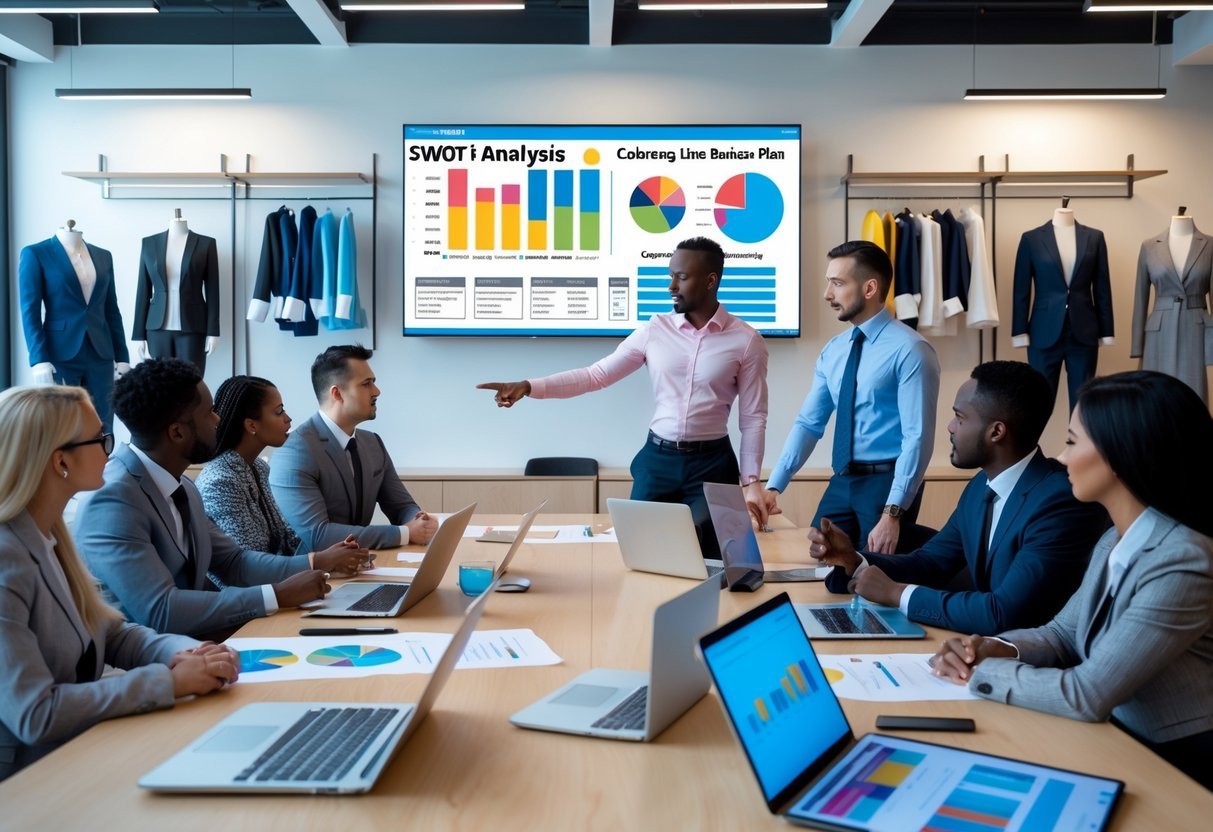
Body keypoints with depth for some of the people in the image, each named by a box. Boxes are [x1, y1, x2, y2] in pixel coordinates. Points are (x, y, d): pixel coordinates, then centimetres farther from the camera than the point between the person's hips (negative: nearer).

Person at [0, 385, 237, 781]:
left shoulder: (47, 537, 4)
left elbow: (109, 631, 11)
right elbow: (35, 714, -27)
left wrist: (182, 652, -8)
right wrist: (171, 680, -23)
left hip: (76, 751, 8)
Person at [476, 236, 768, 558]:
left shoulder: (746, 340, -4)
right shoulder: (655, 329, 1)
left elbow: (753, 418, -1)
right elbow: (597, 375, 1)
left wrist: (750, 481, -7)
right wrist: (528, 387, -8)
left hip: (711, 464, -2)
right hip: (657, 459, 2)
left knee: (707, 560, -1)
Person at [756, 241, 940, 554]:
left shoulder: (910, 350, -13)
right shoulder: (833, 350, 8)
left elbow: (918, 438, -17)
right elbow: (808, 423, 6)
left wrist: (892, 513, -22)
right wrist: (774, 486, -5)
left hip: (887, 482, -6)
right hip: (841, 482, 6)